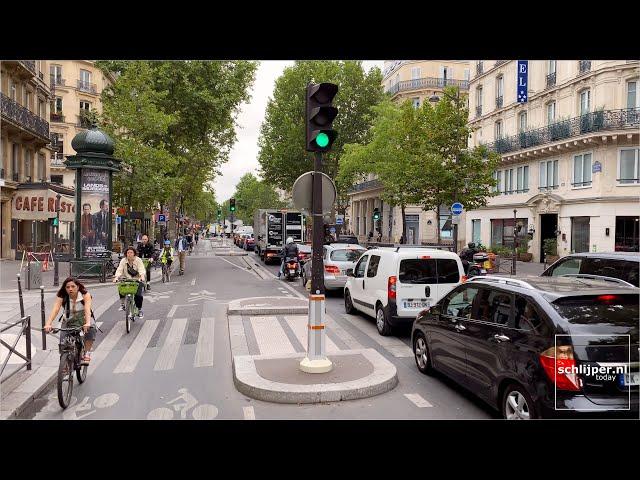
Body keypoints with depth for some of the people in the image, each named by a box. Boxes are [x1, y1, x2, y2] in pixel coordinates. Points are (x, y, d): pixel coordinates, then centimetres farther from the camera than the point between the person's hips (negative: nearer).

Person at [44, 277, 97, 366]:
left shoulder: (85, 295, -22)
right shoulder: (61, 297, -17)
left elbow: (87, 309, -37)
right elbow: (55, 310, -32)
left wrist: (87, 323, -55)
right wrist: (48, 324, -49)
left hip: (83, 319, -2)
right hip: (69, 321, 2)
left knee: (91, 329, -34)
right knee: (63, 343, -18)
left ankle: (86, 353, -16)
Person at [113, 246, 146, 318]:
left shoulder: (138, 260, -5)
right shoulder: (123, 261, 2)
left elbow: (142, 270, -16)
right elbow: (119, 270, -8)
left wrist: (142, 276, -37)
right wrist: (116, 277, -27)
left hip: (137, 280, -2)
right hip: (127, 280, 2)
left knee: (138, 295, -18)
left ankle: (140, 310, 3)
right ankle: (122, 304, -8)